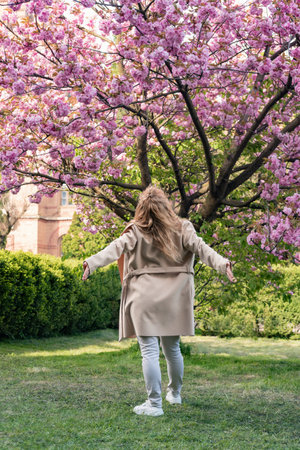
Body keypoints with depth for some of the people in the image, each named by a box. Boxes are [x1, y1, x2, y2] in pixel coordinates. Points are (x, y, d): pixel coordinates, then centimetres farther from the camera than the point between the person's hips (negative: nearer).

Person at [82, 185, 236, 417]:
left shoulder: (136, 232, -5)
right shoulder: (183, 229, 1)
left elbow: (115, 248, -18)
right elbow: (201, 248, -11)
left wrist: (92, 263, -28)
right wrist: (223, 264, -19)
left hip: (144, 300, -3)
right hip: (173, 299, 3)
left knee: (149, 351, -2)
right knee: (172, 348, 19)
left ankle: (154, 404, -4)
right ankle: (175, 394, 37)